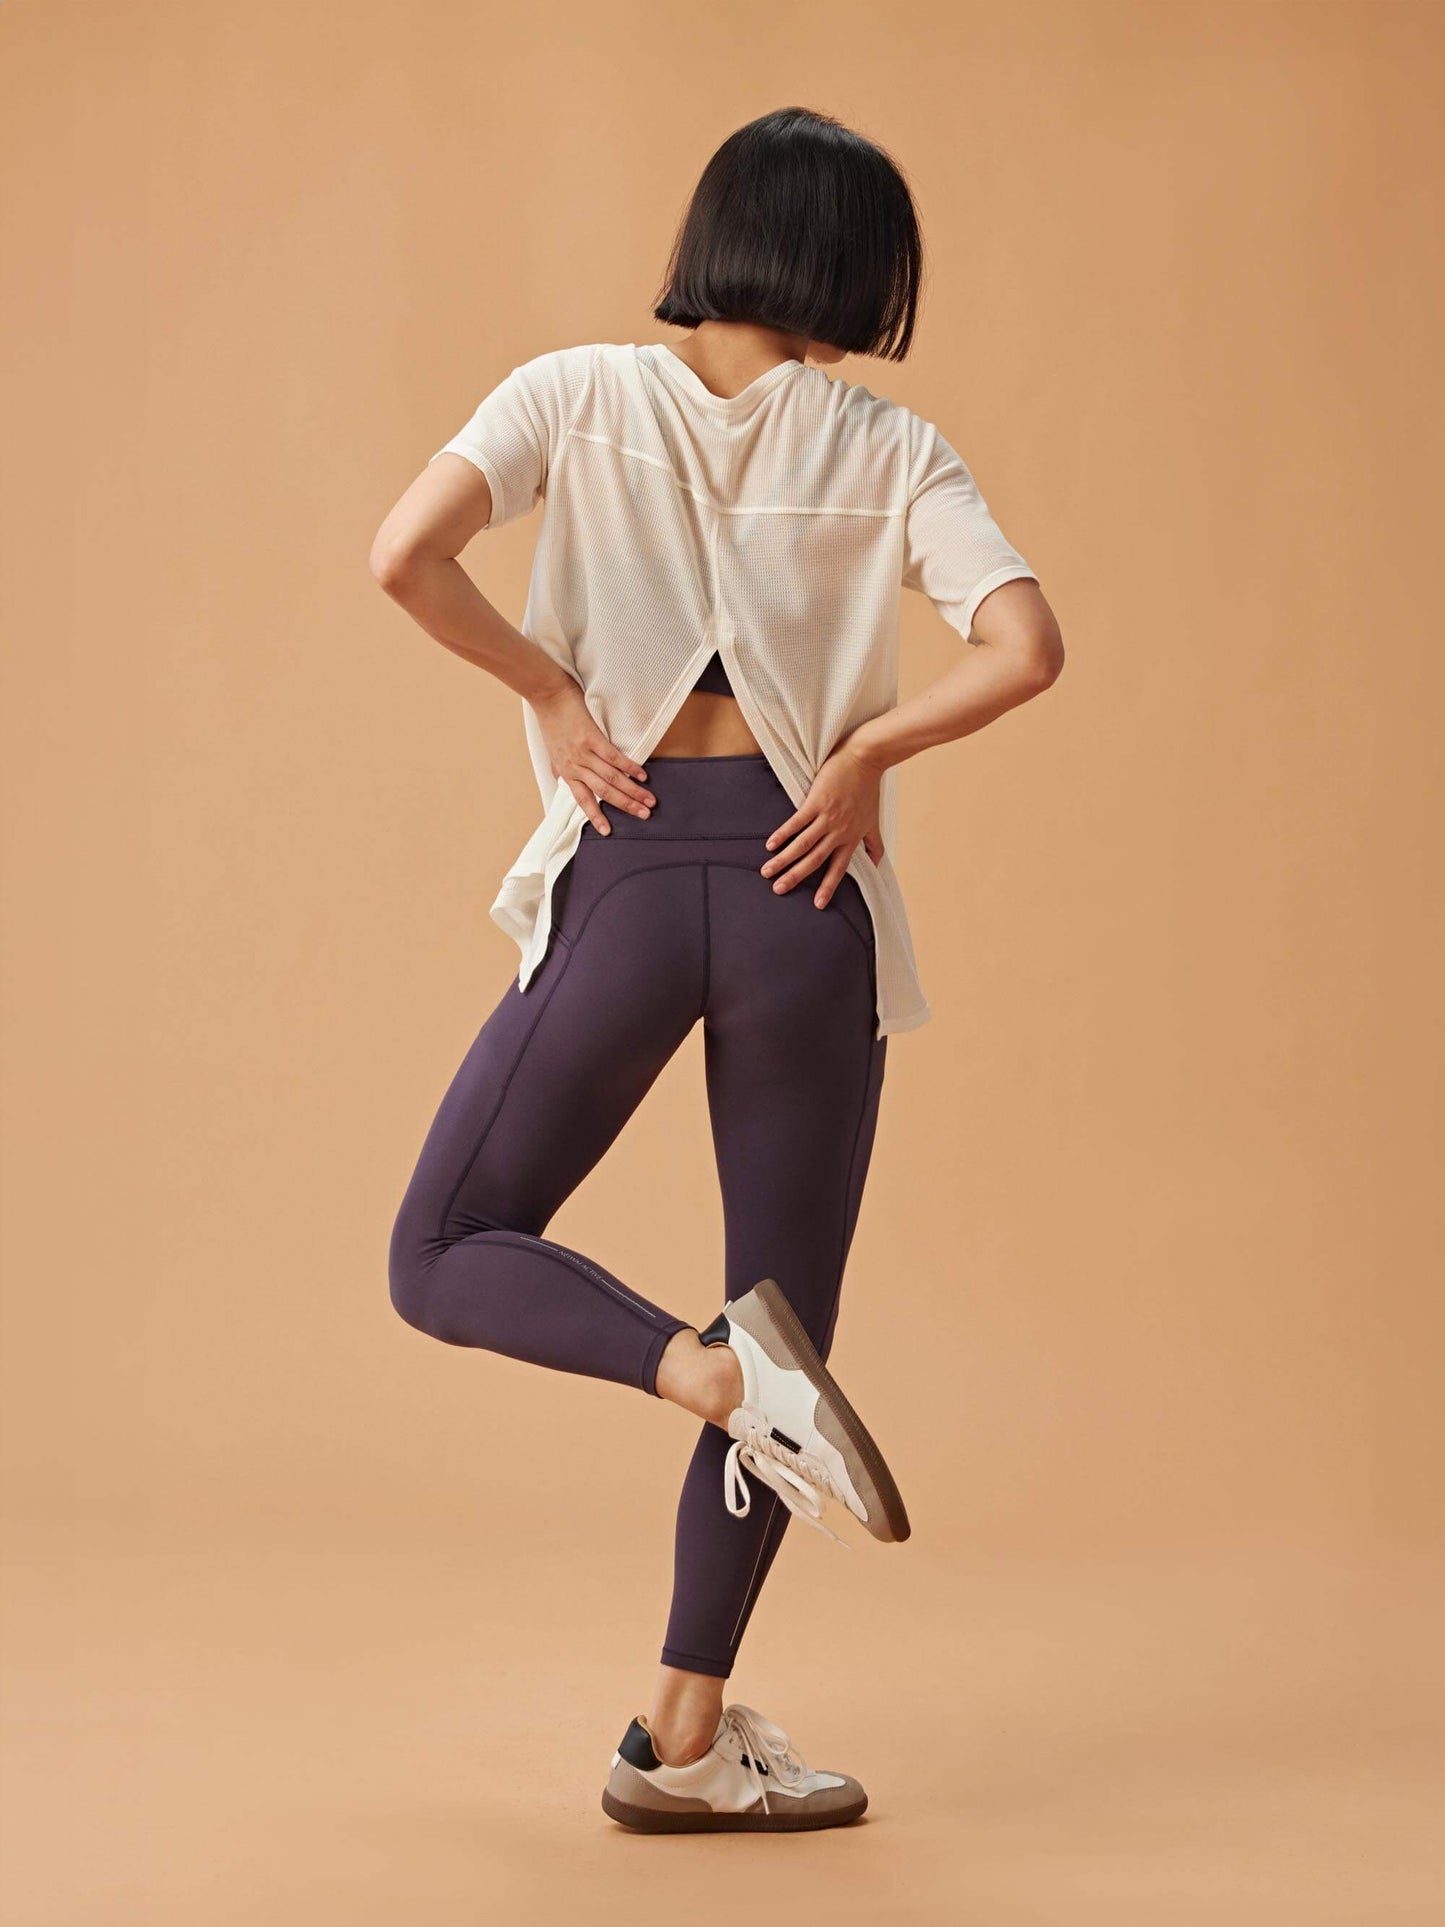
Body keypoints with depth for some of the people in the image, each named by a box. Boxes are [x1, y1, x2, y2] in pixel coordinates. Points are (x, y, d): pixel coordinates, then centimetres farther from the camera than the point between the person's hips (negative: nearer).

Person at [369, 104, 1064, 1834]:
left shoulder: (578, 394, 3)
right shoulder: (888, 446, 3)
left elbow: (405, 554, -13)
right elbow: (1023, 648, -11)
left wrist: (551, 691, -1)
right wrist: (867, 756, 1)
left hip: (623, 869, -1)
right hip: (802, 877, 1)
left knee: (446, 1258, 13)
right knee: (790, 1312, 11)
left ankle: (713, 1370, -15)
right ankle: (684, 1738, 13)